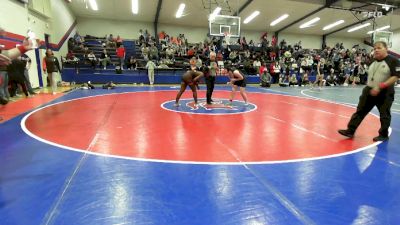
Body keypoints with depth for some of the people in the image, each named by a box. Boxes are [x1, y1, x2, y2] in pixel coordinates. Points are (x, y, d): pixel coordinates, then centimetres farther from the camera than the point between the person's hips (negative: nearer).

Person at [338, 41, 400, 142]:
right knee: (360, 111, 4)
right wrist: (369, 87, 15)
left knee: (384, 115, 7)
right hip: (369, 91, 6)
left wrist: (380, 87, -25)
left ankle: (384, 135, 23)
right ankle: (350, 131, 7)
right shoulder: (373, 61, 9)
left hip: (385, 93, -6)